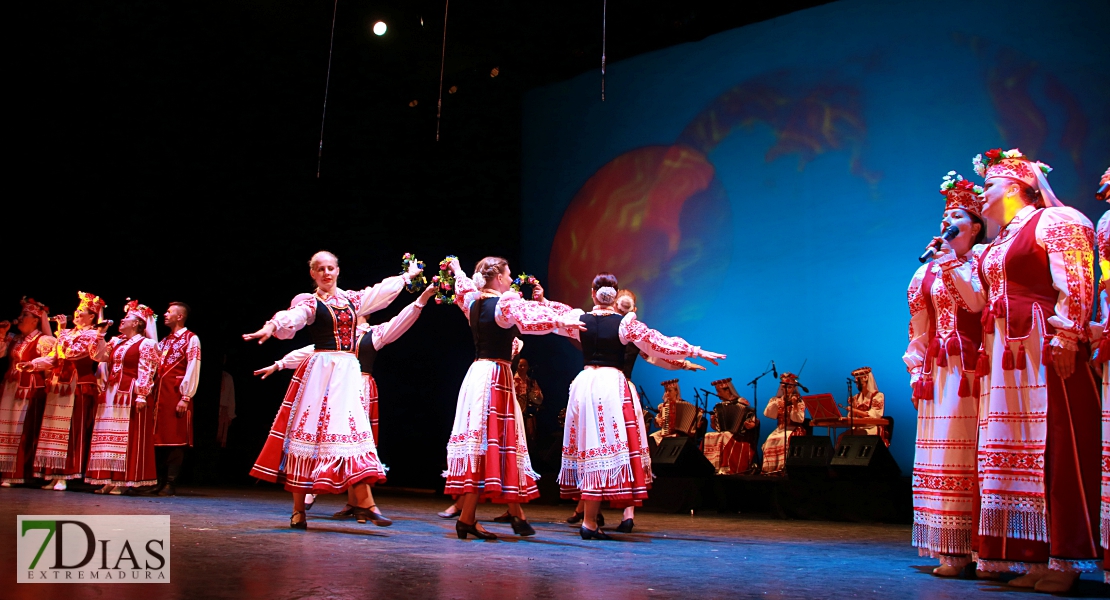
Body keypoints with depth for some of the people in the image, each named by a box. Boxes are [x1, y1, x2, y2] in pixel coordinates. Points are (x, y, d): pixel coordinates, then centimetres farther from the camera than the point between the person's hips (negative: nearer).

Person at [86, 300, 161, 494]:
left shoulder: (146, 344, -5)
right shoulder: (117, 342, 18)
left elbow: (146, 372, -11)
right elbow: (99, 356, 12)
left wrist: (141, 395, -18)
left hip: (131, 396, -8)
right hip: (111, 394, 8)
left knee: (128, 437, -5)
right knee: (109, 436, 6)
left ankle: (125, 480, -1)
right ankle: (110, 480, 10)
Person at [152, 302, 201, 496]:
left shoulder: (191, 339, -2)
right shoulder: (166, 340, 23)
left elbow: (193, 370, -10)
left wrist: (186, 397, -17)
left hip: (177, 394, -8)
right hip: (160, 394, 8)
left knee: (175, 439, -5)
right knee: (159, 438, 7)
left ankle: (170, 484, -2)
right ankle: (159, 481, 12)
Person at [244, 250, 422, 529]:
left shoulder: (352, 299, 16)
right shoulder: (309, 302, 2)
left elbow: (384, 289, 31)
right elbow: (292, 318, -19)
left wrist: (408, 276, 44)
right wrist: (272, 326, -40)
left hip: (349, 371, 4)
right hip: (321, 369, -4)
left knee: (354, 431, -1)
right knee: (311, 431, -4)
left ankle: (364, 504, -2)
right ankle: (298, 510, 3)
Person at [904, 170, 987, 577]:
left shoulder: (982, 260, 4)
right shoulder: (929, 269, 18)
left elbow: (979, 304, -13)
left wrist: (951, 264, -10)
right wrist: (917, 371, 9)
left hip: (971, 368, -5)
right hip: (938, 371, 5)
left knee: (967, 450, -10)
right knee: (941, 453, 1)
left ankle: (971, 544, -7)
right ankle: (953, 547, 3)